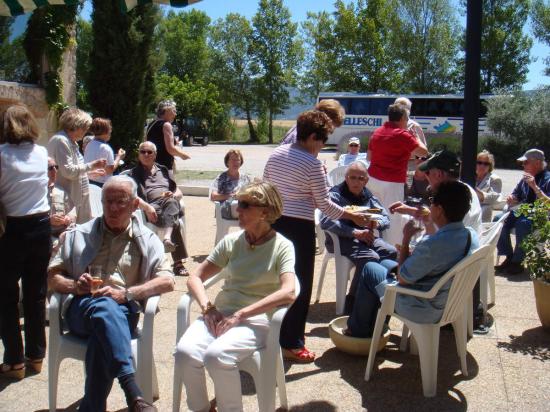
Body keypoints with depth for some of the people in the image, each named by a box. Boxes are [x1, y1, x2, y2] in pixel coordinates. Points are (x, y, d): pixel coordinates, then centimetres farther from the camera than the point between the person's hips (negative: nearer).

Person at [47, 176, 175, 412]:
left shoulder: (146, 239, 16)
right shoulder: (79, 234, 22)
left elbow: (167, 281, 2)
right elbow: (52, 276, 18)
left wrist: (125, 293, -13)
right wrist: (75, 286, -5)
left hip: (123, 311, 0)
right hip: (80, 309, 0)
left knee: (103, 336, -39)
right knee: (104, 306, -39)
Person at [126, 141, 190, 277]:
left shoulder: (163, 170, 32)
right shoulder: (134, 173, 21)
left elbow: (179, 193, 26)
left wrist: (173, 195, 0)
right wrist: (146, 207, -18)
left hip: (170, 202, 3)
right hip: (152, 207, -3)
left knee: (170, 202, -36)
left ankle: (167, 238, -56)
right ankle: (178, 262, -49)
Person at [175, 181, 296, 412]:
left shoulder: (282, 246, -2)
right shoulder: (231, 241, 10)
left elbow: (288, 293, -17)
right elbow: (195, 278, 12)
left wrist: (240, 315, -20)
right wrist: (208, 308, -8)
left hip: (257, 318, -4)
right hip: (220, 312, 4)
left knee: (216, 355, -32)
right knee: (185, 351, -25)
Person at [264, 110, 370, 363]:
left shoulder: (276, 154, 8)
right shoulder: (313, 163, -13)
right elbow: (324, 204, -10)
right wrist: (353, 216, 1)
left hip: (274, 222, 7)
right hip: (299, 227, -7)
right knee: (300, 285, 4)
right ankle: (292, 344, 10)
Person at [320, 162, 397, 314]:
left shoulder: (368, 196, 15)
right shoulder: (336, 195, -4)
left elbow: (386, 218, 19)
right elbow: (325, 221, -19)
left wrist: (377, 223, -8)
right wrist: (356, 233, -25)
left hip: (366, 237, 6)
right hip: (342, 239, -6)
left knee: (392, 252, -19)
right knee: (370, 258, -30)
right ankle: (352, 307, -18)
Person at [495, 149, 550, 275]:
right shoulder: (525, 179, 12)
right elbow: (515, 199, 19)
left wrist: (535, 187, -26)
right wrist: (511, 199, -5)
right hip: (522, 213, 7)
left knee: (522, 223, -36)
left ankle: (517, 262, -23)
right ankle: (509, 258, -9)